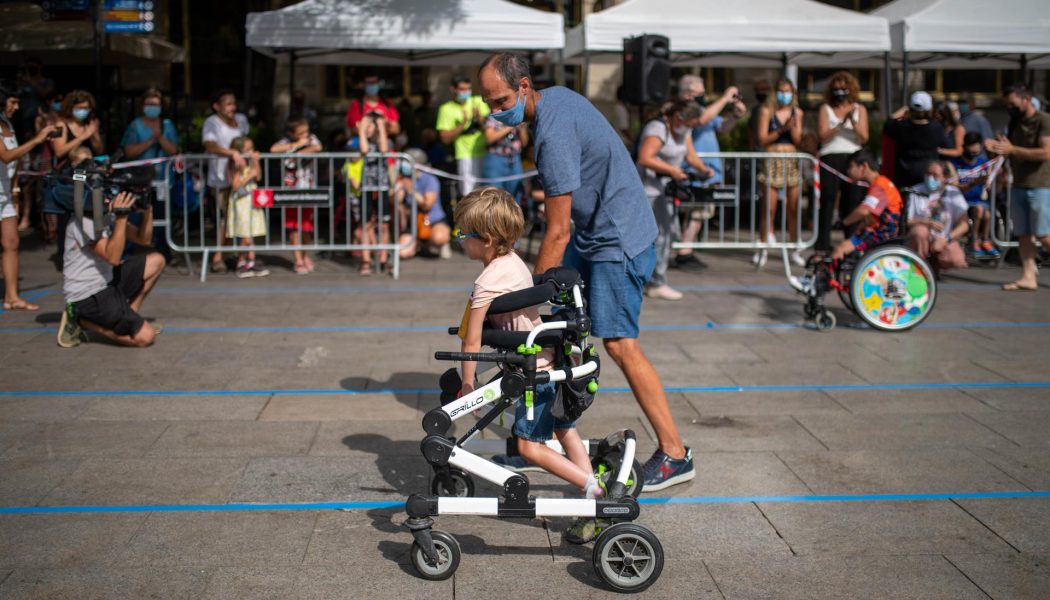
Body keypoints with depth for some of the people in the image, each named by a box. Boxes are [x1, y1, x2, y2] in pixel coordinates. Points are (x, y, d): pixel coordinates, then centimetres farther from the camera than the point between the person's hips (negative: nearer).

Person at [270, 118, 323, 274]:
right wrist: (297, 145, -17)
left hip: (308, 189, 1)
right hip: (291, 189, -1)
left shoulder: (311, 138, 3)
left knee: (307, 226, 5)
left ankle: (306, 256, 25)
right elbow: (273, 149, -22)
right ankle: (298, 261, 4)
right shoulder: (286, 142, -2)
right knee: (294, 226, -2)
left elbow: (317, 147, -19)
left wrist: (299, 153, -18)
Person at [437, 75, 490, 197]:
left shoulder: (478, 101, 10)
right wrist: (462, 125, -16)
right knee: (469, 195, -12)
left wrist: (480, 118, -16)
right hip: (467, 156, -4)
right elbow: (445, 138, -5)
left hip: (486, 153, 4)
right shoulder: (447, 109, 1)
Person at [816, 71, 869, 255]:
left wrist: (853, 121, -11)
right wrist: (841, 123, -14)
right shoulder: (825, 109, 11)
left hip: (853, 159, 2)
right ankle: (822, 246, -9)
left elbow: (864, 138, 4)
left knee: (853, 203, 0)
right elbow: (822, 135, -2)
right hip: (830, 158, -2)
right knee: (827, 200, -8)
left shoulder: (860, 109, 15)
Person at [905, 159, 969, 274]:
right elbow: (906, 221, -10)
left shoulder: (953, 193, 2)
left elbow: (964, 224, -3)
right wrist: (928, 222, -26)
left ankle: (934, 264, 5)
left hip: (946, 240, 1)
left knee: (957, 261, -29)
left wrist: (945, 240, -17)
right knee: (920, 230, -36)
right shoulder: (916, 193, -2)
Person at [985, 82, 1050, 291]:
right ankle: (1028, 276, 6)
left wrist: (1012, 149, -22)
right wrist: (997, 147, 1)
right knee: (1023, 234, 4)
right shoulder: (1015, 122, 14)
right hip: (1019, 186, 7)